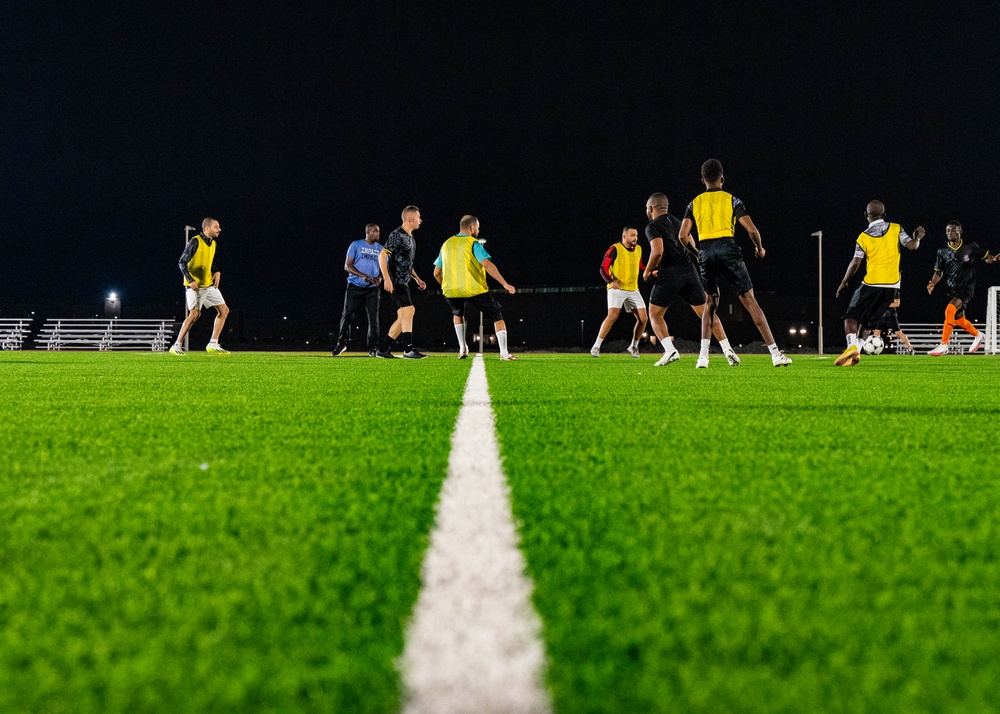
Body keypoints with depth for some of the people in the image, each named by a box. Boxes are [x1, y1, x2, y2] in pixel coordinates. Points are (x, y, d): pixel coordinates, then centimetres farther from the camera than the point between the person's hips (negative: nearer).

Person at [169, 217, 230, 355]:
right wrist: (190, 281, -20)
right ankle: (177, 346, -6)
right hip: (195, 286, -8)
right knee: (195, 314, -16)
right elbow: (182, 262, -14)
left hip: (209, 284, 8)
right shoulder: (195, 242, -13)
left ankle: (213, 345, 6)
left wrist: (217, 273, 6)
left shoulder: (213, 243, 11)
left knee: (224, 310, 2)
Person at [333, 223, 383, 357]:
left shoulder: (381, 249, 11)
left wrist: (380, 277, -8)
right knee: (347, 316, 0)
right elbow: (347, 266, -3)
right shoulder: (356, 245, 1)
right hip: (355, 286, -2)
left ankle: (373, 347, 5)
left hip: (372, 288, 2)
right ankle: (341, 343, 13)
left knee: (373, 318, -3)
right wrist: (362, 275, -17)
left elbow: (384, 268, 15)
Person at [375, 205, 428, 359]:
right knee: (408, 310, -17)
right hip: (396, 281, -10)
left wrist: (417, 278, 18)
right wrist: (387, 279, -25)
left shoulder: (410, 238, 19)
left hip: (404, 282, 10)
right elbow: (382, 255, -17)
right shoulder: (397, 235, -10)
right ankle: (408, 350, -18)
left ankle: (382, 349, 10)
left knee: (403, 318, 6)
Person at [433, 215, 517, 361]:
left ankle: (462, 349, 24)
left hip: (451, 291, 5)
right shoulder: (473, 244, -3)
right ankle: (504, 353, -2)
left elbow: (436, 273, 18)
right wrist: (504, 284, -17)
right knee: (497, 316, 8)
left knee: (457, 314, 35)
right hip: (474, 289, -5)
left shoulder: (446, 244, 14)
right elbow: (487, 264, -17)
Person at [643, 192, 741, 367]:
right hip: (690, 271, 6)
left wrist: (647, 271, -2)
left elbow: (658, 251, -19)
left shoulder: (653, 227, -2)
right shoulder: (677, 222, 20)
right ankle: (727, 350, -3)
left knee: (655, 315, 9)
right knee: (706, 313, 9)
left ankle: (670, 350, -10)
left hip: (670, 274, -6)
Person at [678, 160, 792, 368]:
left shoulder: (695, 203, 13)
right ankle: (775, 353, -3)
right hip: (728, 249, -2)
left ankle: (703, 355, 3)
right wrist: (759, 248, 16)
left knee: (710, 303, 17)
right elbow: (752, 229, -3)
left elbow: (683, 235, 4)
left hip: (706, 252, 2)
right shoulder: (731, 200, 5)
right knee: (749, 300, 0)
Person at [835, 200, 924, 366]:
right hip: (892, 285, 3)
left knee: (851, 317, 1)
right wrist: (917, 238, 20)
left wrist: (843, 283, 6)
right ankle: (858, 349, 4)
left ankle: (852, 346, -23)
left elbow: (855, 263, -6)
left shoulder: (863, 237, -2)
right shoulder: (896, 229, 3)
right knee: (868, 319, 16)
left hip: (872, 283, -3)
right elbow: (912, 245, -2)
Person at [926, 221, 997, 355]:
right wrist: (932, 283, -12)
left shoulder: (970, 247, -4)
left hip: (966, 288, -5)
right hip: (952, 289, 6)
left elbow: (986, 257, 7)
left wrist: (993, 259, -17)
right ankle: (977, 335, 45)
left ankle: (943, 345, -26)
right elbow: (938, 272, 8)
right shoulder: (942, 252, 4)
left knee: (950, 310, -27)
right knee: (959, 320, 15)